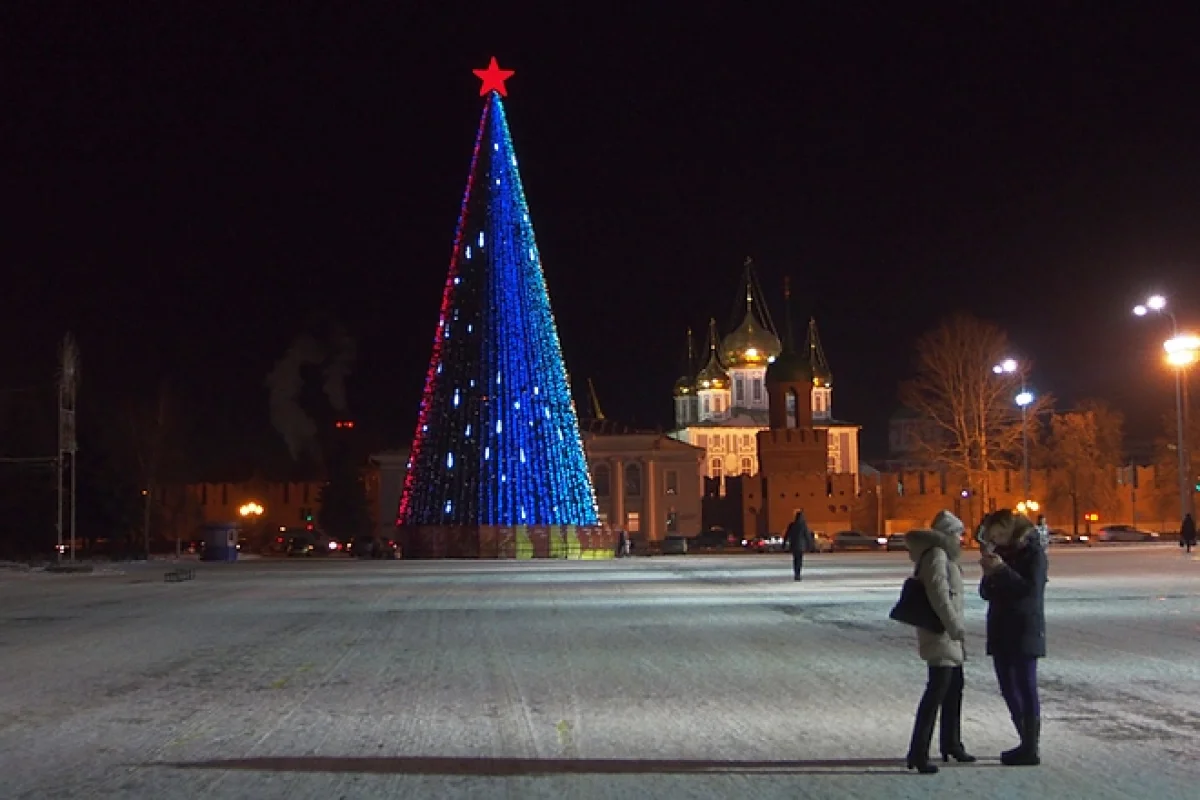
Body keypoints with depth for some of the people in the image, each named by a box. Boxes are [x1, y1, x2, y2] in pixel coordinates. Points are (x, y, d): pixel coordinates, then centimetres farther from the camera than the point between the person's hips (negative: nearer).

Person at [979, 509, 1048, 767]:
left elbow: (1032, 589, -19)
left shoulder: (1033, 553, -8)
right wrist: (989, 573, -8)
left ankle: (1031, 750, -3)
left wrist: (1002, 570, -23)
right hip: (1001, 631, 8)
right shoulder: (1001, 552, 11)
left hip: (1024, 632, -8)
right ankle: (1026, 743, 21)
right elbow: (986, 593, 12)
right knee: (1009, 689, 11)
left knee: (1026, 689, -6)